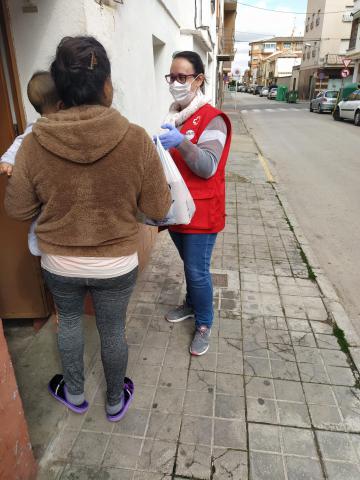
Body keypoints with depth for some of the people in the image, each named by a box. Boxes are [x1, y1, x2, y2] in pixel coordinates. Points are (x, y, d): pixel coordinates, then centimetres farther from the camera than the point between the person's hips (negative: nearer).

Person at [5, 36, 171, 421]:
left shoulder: (35, 142, -15)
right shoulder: (136, 139, -19)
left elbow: (17, 209, -3)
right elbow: (157, 209, -11)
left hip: (58, 263, 2)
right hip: (116, 265, -1)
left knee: (69, 321, 28)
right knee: (112, 331, 21)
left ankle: (74, 394, 49)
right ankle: (115, 401, 46)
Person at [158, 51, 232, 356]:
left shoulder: (212, 119, -14)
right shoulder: (173, 115, 8)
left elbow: (207, 168, -24)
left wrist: (181, 142, -37)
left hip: (200, 211, -6)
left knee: (198, 270, 2)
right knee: (188, 264, 22)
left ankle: (204, 324, 24)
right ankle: (191, 304, 44)